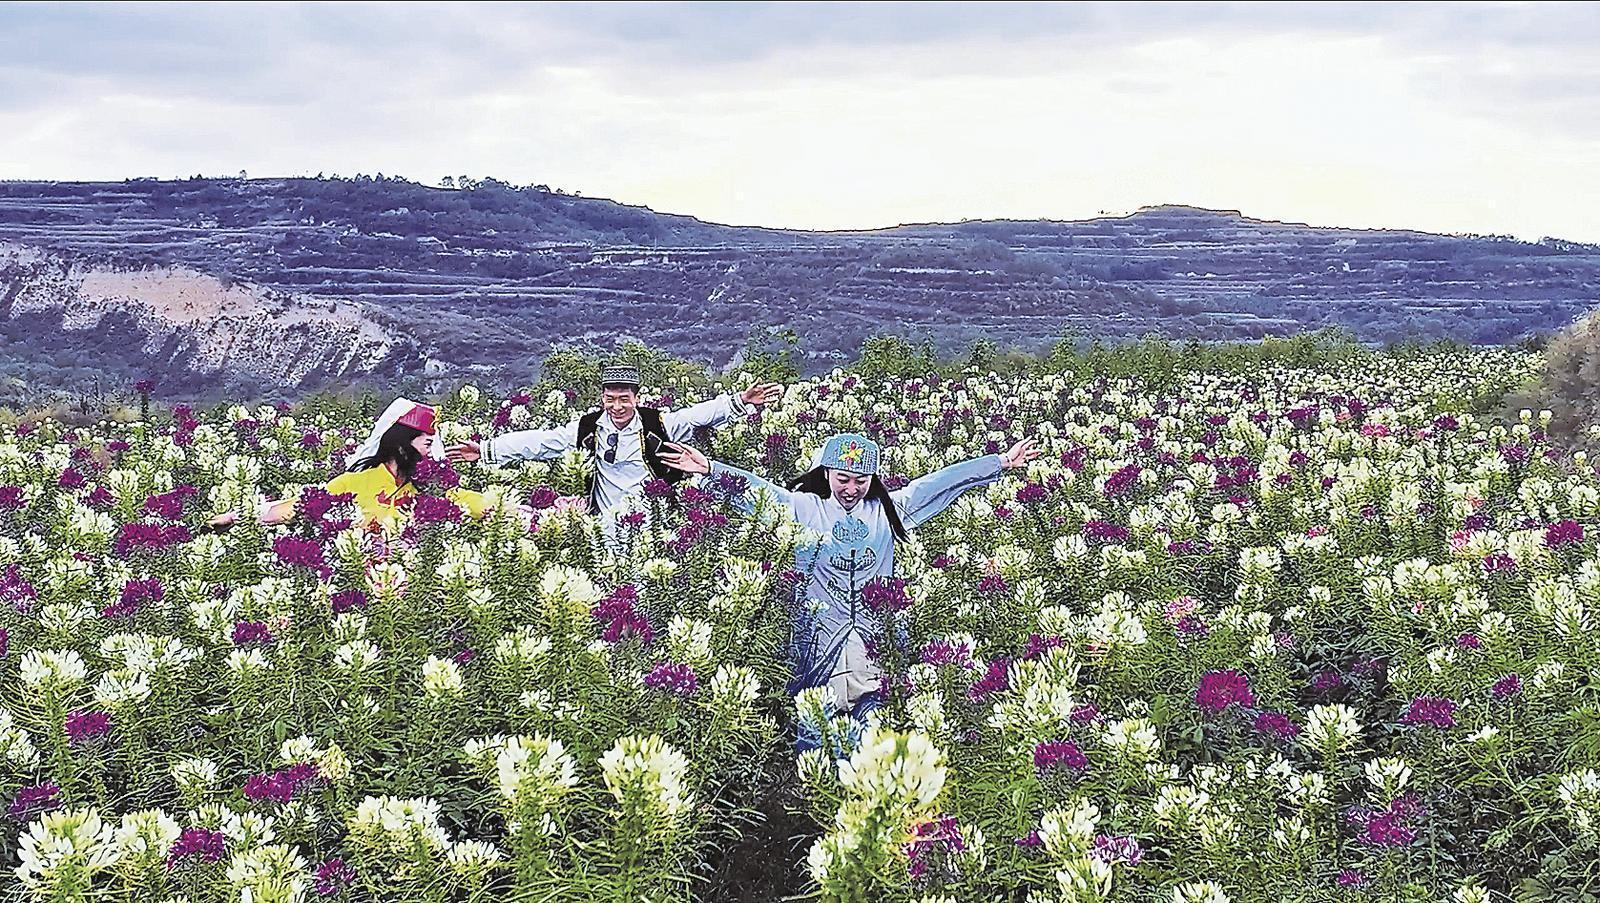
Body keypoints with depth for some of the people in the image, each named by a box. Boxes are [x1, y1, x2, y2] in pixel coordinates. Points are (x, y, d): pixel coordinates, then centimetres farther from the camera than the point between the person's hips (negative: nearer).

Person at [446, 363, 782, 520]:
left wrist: (741, 401, -18)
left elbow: (701, 414, -4)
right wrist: (486, 450, 3)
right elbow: (540, 442, 6)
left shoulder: (657, 424, 0)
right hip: (609, 527, 1)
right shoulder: (588, 428, 5)